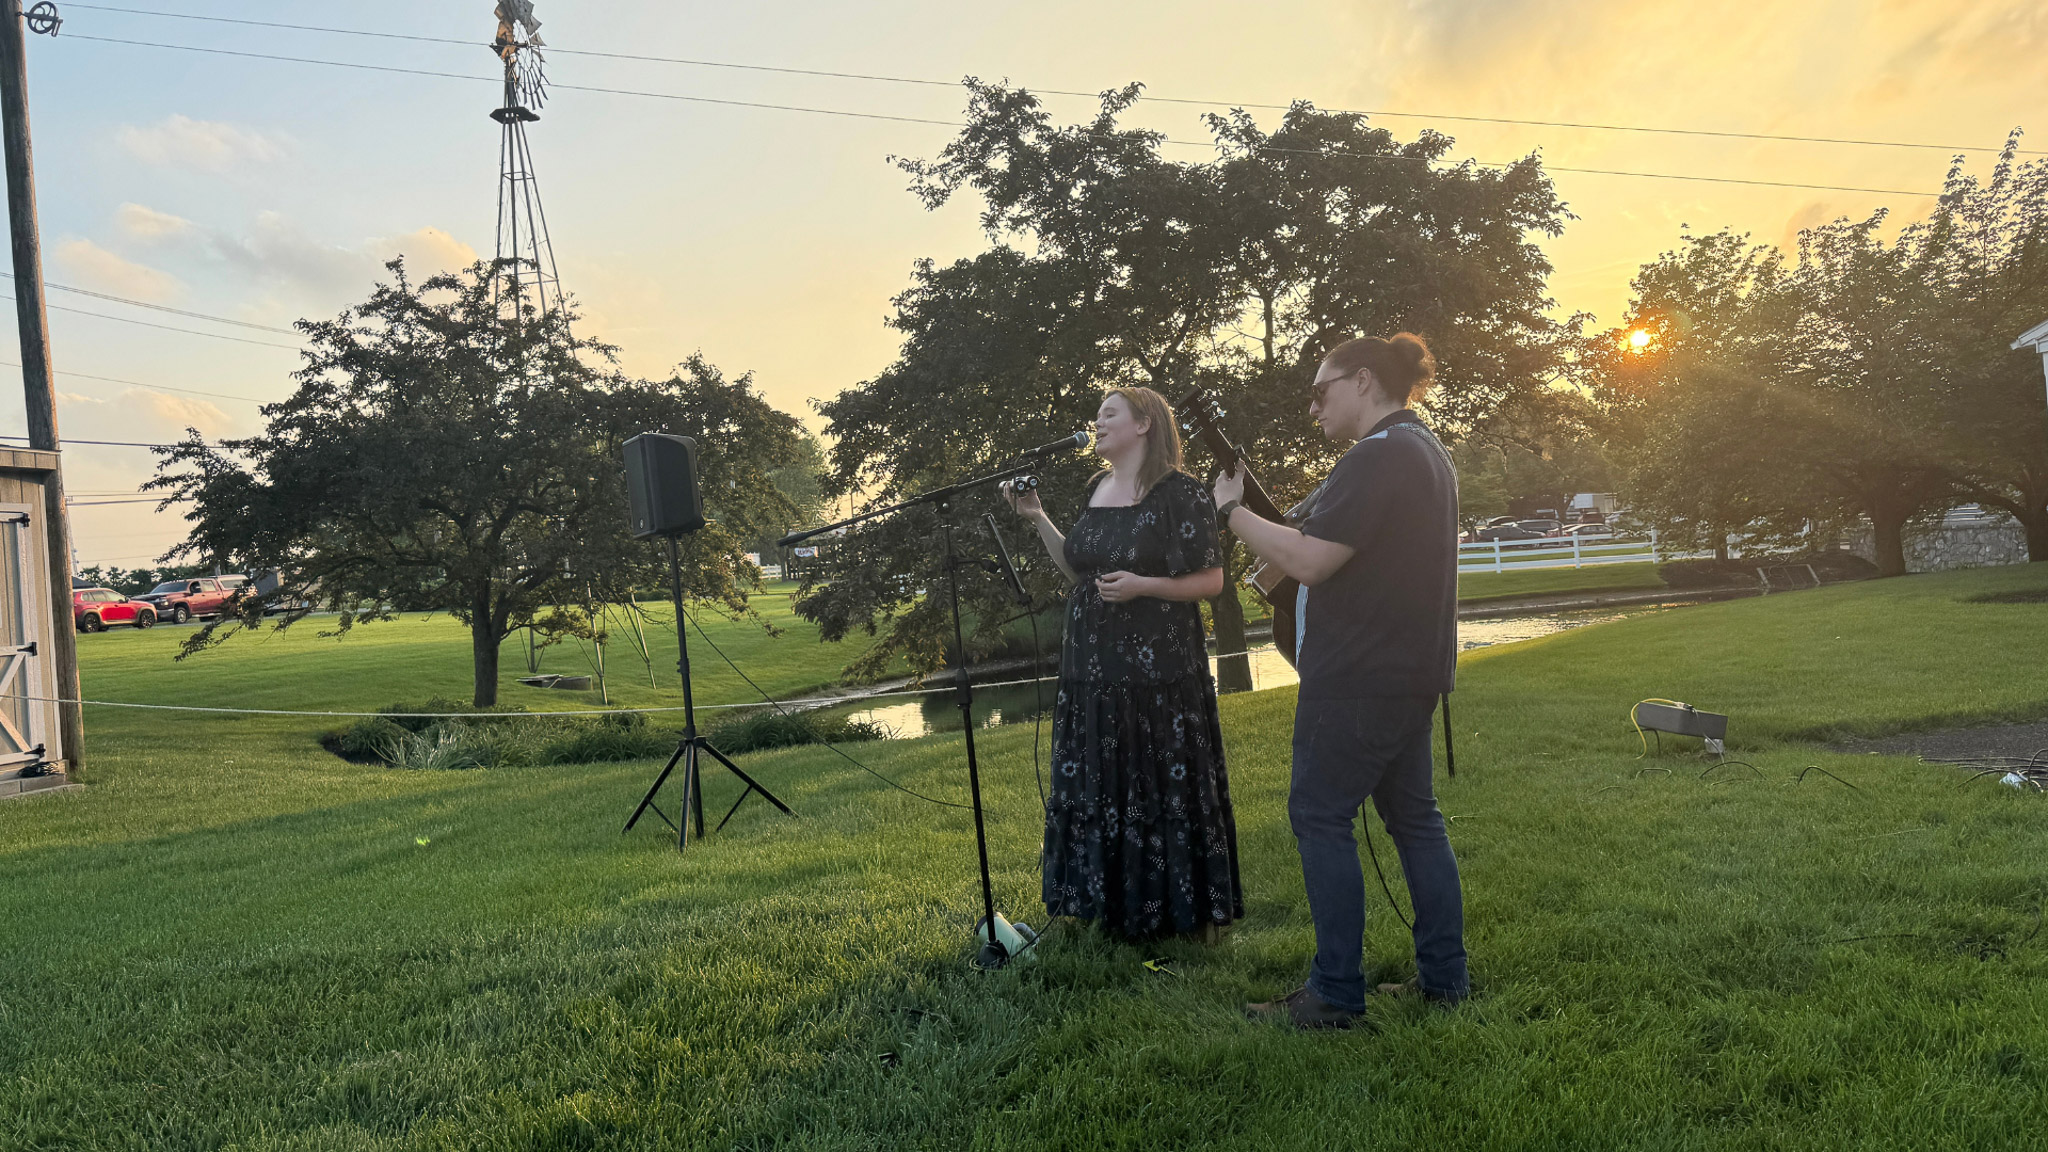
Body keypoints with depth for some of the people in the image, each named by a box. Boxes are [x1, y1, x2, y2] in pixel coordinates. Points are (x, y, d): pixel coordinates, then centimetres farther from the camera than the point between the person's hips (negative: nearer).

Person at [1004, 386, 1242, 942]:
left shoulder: (1180, 493, -9)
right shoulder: (1096, 489, 12)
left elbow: (1212, 580, -9)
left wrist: (1145, 586, -20)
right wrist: (1038, 519, 9)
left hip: (1160, 669, -7)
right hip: (1094, 665, 7)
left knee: (1169, 786, 1)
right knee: (1100, 788, 12)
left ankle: (1193, 910, 16)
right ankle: (1119, 907, 27)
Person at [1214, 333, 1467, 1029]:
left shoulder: (1377, 457, -17)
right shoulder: (1426, 451, 18)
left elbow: (1308, 561, -22)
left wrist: (1232, 510, -10)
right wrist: (1274, 541, 11)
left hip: (1357, 677, -10)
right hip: (1411, 669, 10)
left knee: (1320, 816, -3)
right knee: (1412, 815, 15)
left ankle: (1336, 993, 3)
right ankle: (1444, 977, 21)